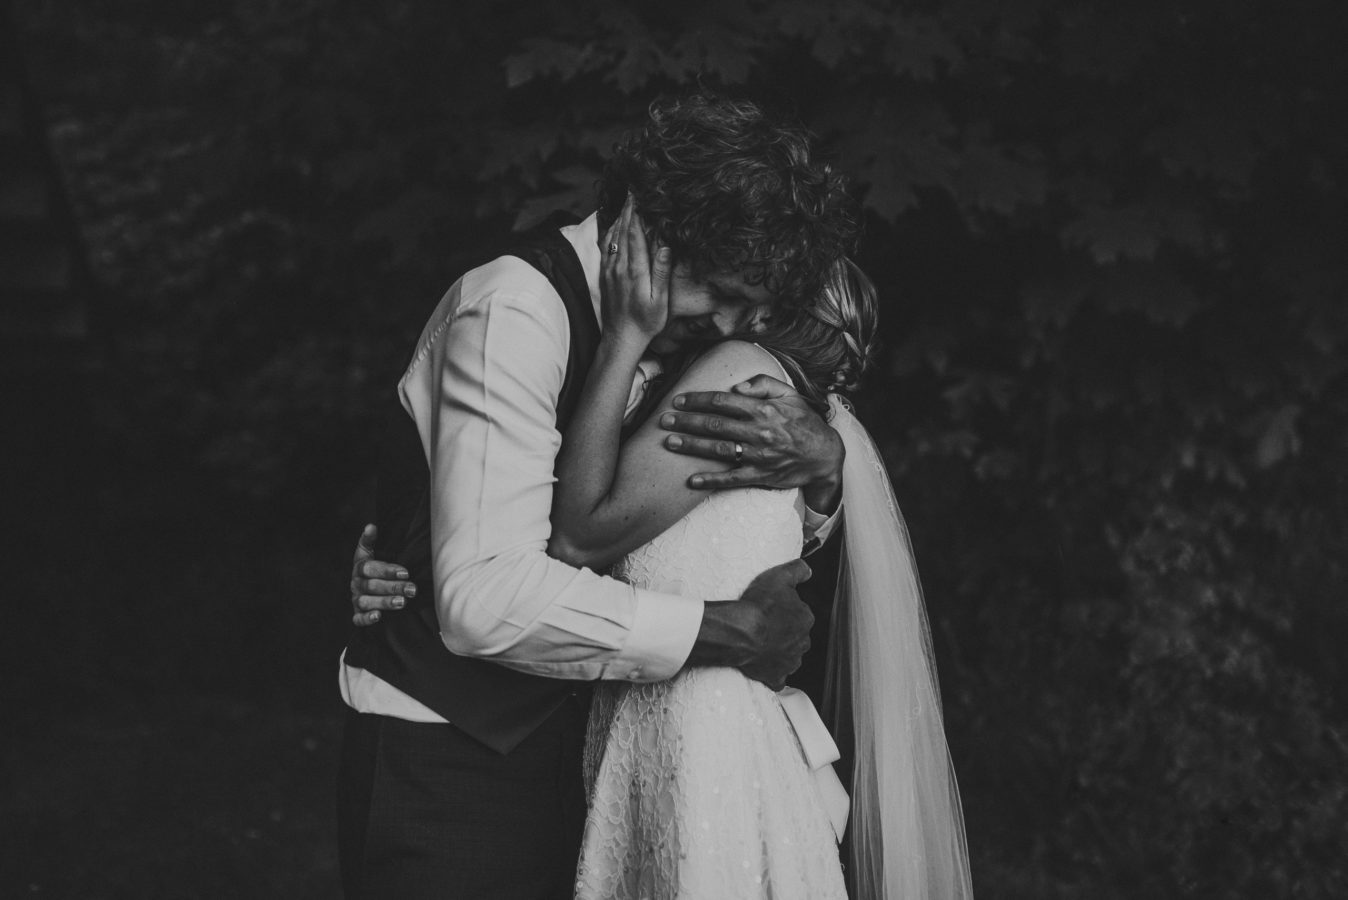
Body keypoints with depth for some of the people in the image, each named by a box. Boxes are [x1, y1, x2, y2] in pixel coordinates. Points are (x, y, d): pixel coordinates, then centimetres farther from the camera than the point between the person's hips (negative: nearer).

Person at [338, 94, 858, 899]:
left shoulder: (663, 340, 4)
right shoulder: (516, 310, -20)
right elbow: (486, 597, -31)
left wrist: (821, 463, -11)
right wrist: (722, 630, -24)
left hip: (558, 752, 7)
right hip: (444, 765, -7)